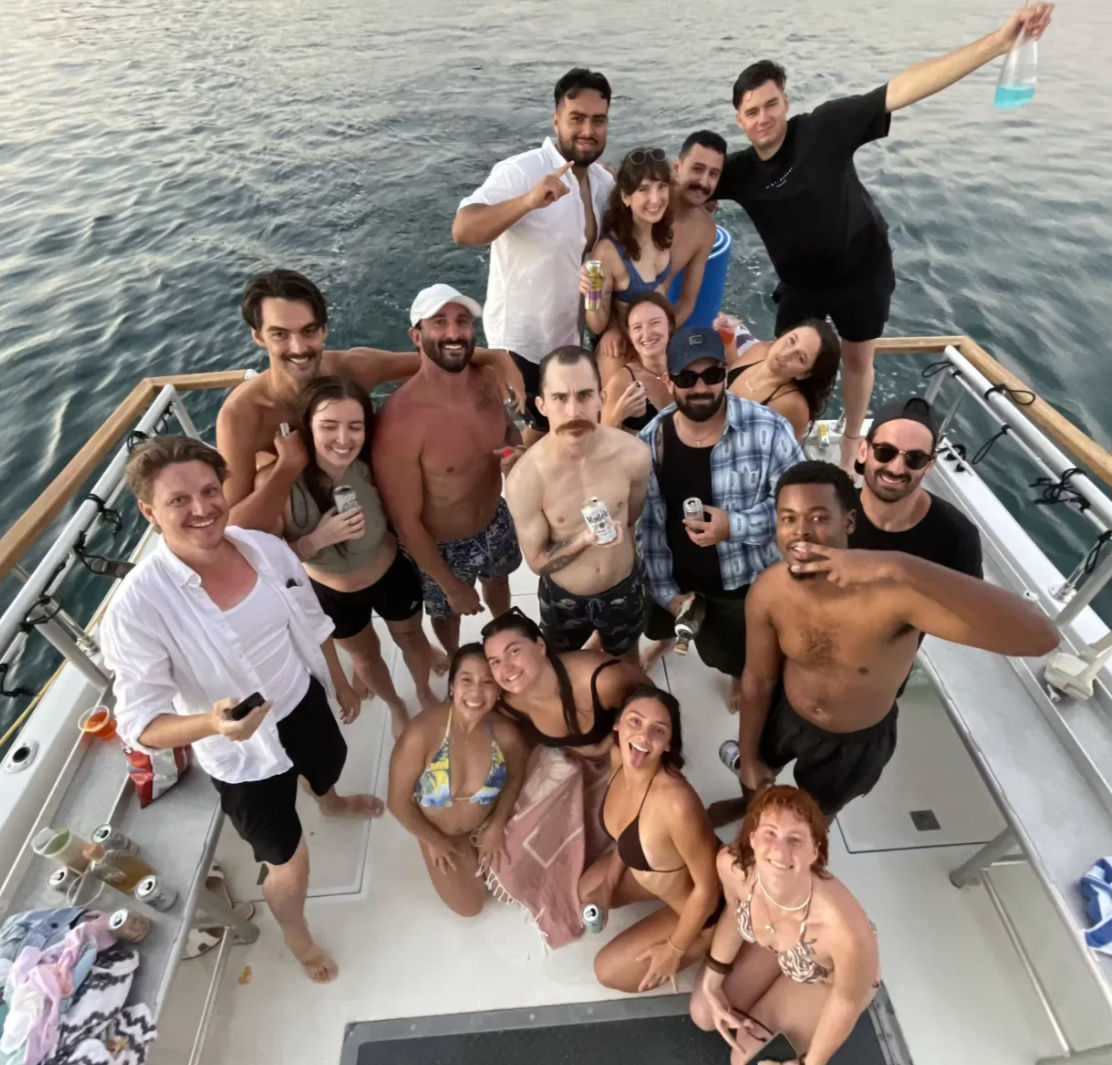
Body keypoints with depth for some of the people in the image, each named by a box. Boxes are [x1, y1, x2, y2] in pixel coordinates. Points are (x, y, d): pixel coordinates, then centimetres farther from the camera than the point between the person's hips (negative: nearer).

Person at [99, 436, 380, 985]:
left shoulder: (266, 547, -18)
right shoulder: (138, 607, -31)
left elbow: (313, 626, -1)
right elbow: (140, 725, -25)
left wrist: (341, 685, 11)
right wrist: (211, 724, -45)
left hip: (304, 703, 5)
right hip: (240, 750, -4)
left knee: (327, 769, 36)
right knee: (289, 860, 15)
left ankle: (331, 802, 76)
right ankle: (294, 933, 51)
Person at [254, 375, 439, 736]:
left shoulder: (373, 465, -31)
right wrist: (317, 539, -39)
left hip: (392, 573, 0)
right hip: (331, 592, 0)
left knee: (411, 638, 28)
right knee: (365, 654, 28)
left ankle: (425, 692, 62)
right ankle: (395, 705, 61)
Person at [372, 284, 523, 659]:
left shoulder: (486, 380, -16)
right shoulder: (400, 421, -35)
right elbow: (405, 522, -25)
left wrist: (517, 453, -18)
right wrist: (452, 586, -15)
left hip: (496, 522, 6)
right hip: (441, 546, -5)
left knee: (498, 581, 35)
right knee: (448, 614, 26)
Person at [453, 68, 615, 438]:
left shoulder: (606, 181, 0)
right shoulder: (519, 171, -21)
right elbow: (462, 232, -34)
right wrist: (528, 201, -48)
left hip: (571, 338, 7)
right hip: (520, 340, -7)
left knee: (552, 430, 24)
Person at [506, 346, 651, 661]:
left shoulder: (633, 454, -24)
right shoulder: (525, 479, -31)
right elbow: (537, 562, -18)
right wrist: (583, 542, -36)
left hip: (624, 589, 2)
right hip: (563, 598, -1)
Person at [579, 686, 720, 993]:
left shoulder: (676, 802, -43)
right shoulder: (619, 757, -19)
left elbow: (707, 888, -27)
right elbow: (626, 833, 2)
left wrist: (675, 949, -13)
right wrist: (608, 884, 8)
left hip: (698, 906, -6)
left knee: (610, 972, 4)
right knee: (584, 893, 22)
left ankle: (703, 945, 18)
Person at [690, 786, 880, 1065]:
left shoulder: (846, 932, -46)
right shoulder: (732, 864, -35)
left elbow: (847, 1003, -23)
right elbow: (734, 911, -9)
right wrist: (711, 985, -1)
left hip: (830, 978, -3)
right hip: (771, 944, 4)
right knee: (703, 1015, 11)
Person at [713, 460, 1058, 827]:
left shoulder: (892, 590, -41)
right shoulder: (768, 591, -28)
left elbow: (1038, 637, -54)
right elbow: (757, 680, -11)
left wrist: (902, 566, -65)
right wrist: (748, 755, 2)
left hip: (857, 742, -2)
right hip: (784, 715, 2)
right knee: (754, 776, 30)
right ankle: (750, 805, 67)